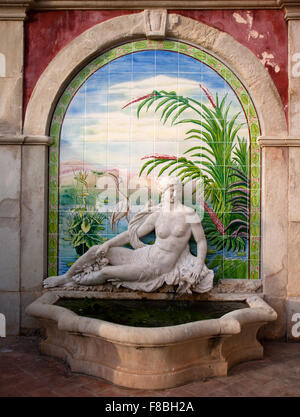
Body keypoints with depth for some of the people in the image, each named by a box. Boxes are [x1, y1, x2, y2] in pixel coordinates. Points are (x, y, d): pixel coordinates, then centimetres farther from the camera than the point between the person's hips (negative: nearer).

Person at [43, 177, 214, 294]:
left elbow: (201, 241, -2)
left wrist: (199, 264, -17)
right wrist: (108, 244, -2)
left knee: (106, 272, -14)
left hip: (156, 268, -4)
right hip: (144, 255, 4)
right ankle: (66, 277, 11)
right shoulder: (157, 215, 3)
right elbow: (132, 233, 7)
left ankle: (74, 281, 11)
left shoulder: (189, 214, -7)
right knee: (95, 250, -7)